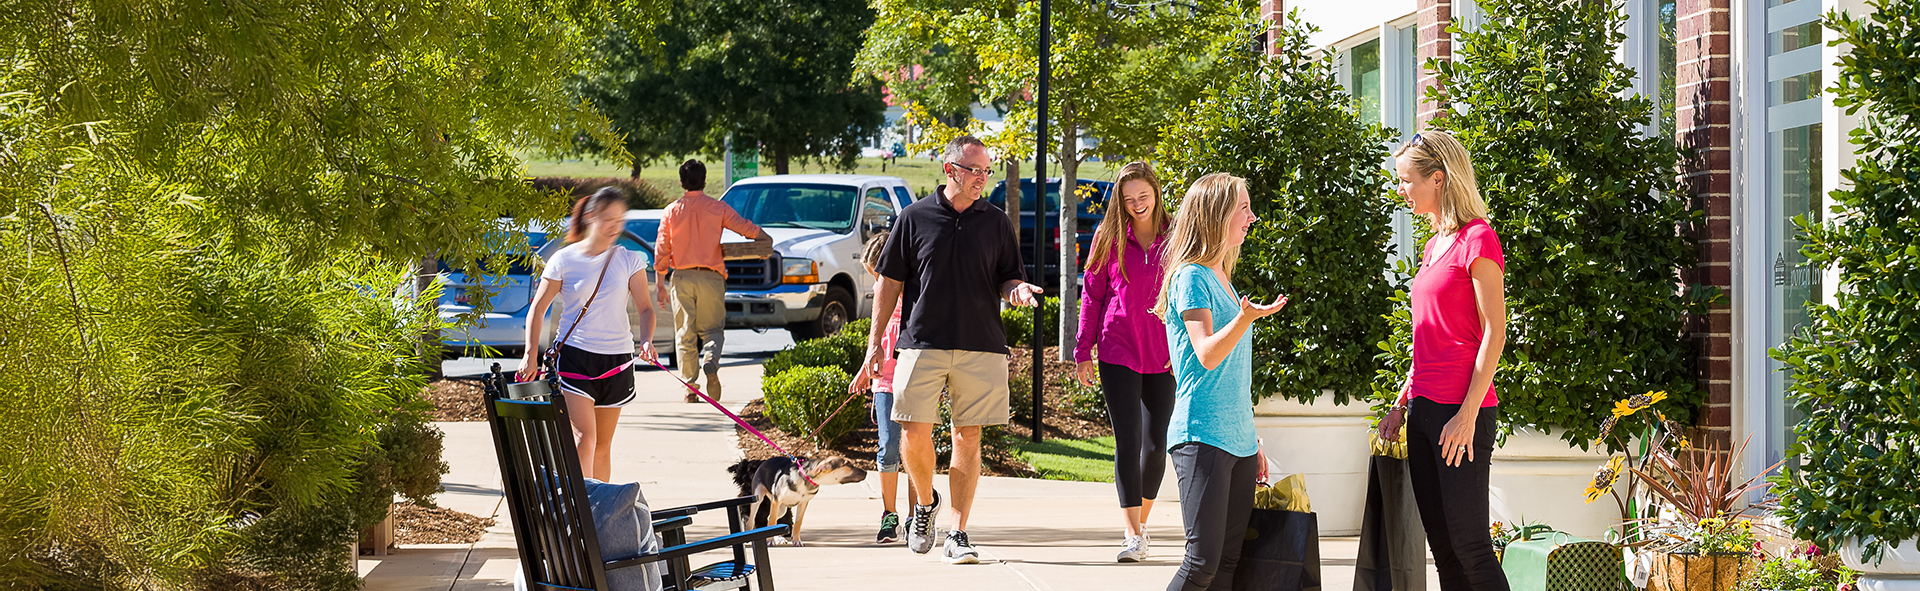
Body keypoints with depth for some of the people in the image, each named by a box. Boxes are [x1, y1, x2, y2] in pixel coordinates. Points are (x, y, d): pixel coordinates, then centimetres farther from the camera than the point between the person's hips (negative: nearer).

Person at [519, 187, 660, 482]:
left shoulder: (630, 261, 4)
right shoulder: (564, 260, -2)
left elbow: (645, 307, 2)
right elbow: (538, 308, 6)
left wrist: (647, 339, -18)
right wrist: (531, 355, 0)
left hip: (616, 359, 3)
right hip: (574, 355, -3)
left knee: (603, 444, 9)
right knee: (584, 436, -16)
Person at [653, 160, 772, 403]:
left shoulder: (671, 211, 2)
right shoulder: (717, 208, -1)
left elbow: (661, 251, 4)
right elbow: (745, 227, -2)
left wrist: (661, 285, 10)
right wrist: (765, 239, 17)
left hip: (682, 278, 1)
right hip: (710, 277, -1)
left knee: (685, 334, 6)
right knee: (712, 328, 9)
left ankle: (689, 387, 3)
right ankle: (711, 363, -21)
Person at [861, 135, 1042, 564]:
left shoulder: (997, 223, 9)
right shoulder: (914, 218, 5)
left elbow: (1007, 280, 14)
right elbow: (890, 282, 8)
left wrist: (1017, 289, -11)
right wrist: (875, 342, 4)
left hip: (981, 347, 1)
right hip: (922, 343, -1)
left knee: (968, 437, -1)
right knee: (914, 432, -6)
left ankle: (958, 534, 3)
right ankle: (925, 503, 23)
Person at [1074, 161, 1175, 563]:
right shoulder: (1109, 237, 3)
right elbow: (1092, 295, 6)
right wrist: (1083, 351, 4)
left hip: (1163, 357, 1)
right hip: (1118, 353, -1)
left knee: (1156, 444, 3)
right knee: (1127, 442, -7)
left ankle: (1141, 523, 21)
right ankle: (1134, 537, -6)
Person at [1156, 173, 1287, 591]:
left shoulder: (1223, 280, 19)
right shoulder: (1192, 277, -6)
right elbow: (1207, 354, -18)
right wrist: (1246, 317, -33)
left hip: (1237, 439, 8)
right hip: (1202, 437, -8)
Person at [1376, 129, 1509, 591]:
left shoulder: (1478, 239, -9)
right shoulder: (1435, 244, 16)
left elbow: (1494, 333, -13)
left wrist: (1468, 414, -18)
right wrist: (1401, 403, 19)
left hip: (1459, 411, -9)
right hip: (1424, 409, 9)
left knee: (1468, 544, -8)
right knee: (1441, 545, 8)